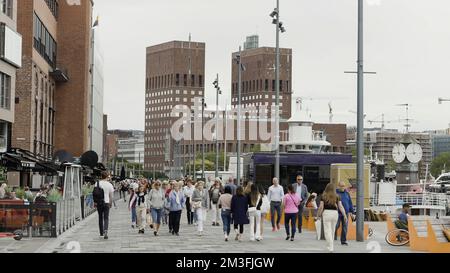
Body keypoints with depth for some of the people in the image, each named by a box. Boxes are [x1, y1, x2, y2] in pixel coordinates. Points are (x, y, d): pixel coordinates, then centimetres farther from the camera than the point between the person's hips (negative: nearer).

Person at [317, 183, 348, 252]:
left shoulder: (324, 196, -1)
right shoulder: (337, 196, 4)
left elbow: (321, 207, -4)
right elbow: (340, 207, -1)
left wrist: (319, 214, 9)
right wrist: (345, 215, 1)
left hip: (326, 213, -3)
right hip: (335, 213, 3)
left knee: (327, 231, -2)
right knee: (332, 231, 16)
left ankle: (330, 247, -12)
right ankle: (331, 246, 27)